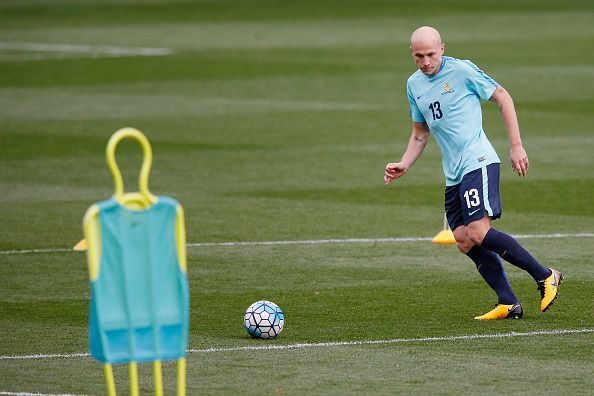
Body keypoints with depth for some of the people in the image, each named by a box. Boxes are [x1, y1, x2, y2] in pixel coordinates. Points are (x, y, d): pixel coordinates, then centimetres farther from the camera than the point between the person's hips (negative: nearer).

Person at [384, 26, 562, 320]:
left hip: (478, 162, -8)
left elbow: (503, 98, -1)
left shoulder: (461, 70, -7)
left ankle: (546, 277, -9)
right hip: (453, 174, 8)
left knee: (478, 234, -19)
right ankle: (508, 304, 3)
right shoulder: (414, 85, 14)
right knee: (464, 241, -1)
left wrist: (516, 146, -4)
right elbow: (420, 133, 25)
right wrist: (403, 166, 9)